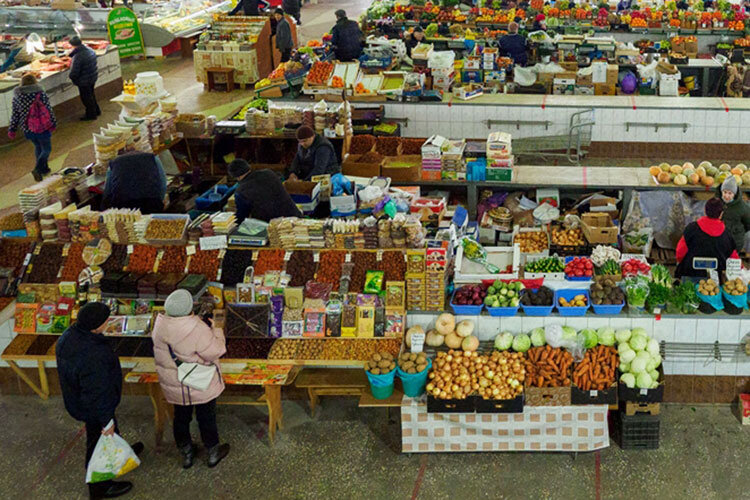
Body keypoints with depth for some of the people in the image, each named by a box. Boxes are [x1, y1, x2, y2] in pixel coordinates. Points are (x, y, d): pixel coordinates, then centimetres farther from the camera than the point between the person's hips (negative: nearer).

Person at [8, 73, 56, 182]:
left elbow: (15, 115, 3)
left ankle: (44, 169, 33)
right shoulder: (41, 93, -11)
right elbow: (49, 110, -6)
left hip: (27, 130, 4)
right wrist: (53, 124, 8)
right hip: (43, 128, -4)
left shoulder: (17, 97, -1)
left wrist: (11, 130, 11)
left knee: (38, 147, 26)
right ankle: (38, 169, -11)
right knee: (46, 149, 9)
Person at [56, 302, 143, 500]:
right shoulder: (93, 355, -42)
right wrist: (106, 420, -18)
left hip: (76, 399, 8)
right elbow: (95, 394, -33)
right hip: (92, 408, -8)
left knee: (111, 431, 33)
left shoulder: (69, 336, -14)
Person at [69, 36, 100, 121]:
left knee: (86, 98, 8)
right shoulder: (90, 50, -2)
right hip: (93, 77, 9)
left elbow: (74, 72, -25)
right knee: (91, 94, 26)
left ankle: (91, 115, 20)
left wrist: (72, 78, -5)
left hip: (84, 81, -9)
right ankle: (96, 111, 39)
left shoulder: (77, 56, -28)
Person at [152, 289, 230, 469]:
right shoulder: (198, 330, -33)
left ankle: (186, 454, 43)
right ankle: (213, 453, 38)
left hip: (173, 385, 5)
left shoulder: (160, 325, -13)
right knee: (207, 417, 17)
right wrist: (215, 331, -7)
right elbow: (215, 351, -23)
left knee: (181, 417, 24)